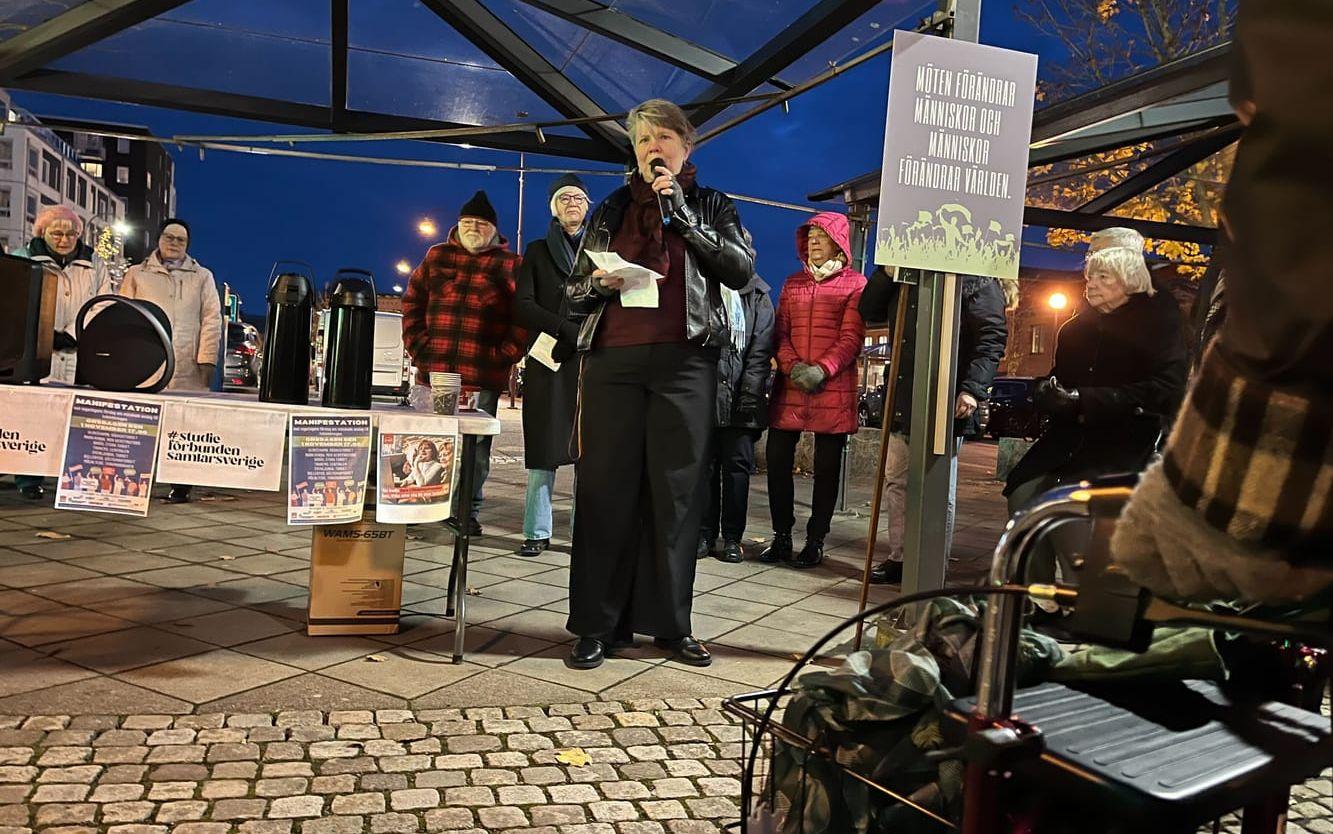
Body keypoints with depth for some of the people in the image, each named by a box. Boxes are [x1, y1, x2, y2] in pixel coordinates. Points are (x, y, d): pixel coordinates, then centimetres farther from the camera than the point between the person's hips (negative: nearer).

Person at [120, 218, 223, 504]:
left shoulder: (202, 277, 16)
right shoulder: (137, 274, 17)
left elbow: (212, 320, 9)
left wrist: (207, 360, -2)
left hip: (187, 368, 0)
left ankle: (181, 485, 2)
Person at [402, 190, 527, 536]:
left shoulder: (510, 264, 5)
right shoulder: (437, 256, 14)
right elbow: (412, 302, 17)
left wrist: (506, 353, -7)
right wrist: (417, 345, 6)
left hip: (483, 375, -2)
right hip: (434, 370, 3)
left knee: (476, 446, 2)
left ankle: (467, 511, 12)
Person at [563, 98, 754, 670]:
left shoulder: (711, 206, 15)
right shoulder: (612, 210, 18)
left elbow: (741, 270, -2)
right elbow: (575, 292, 19)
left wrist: (682, 213, -4)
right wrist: (600, 284, -3)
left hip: (684, 362, -1)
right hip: (613, 360, 1)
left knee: (676, 491, 0)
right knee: (605, 489, -2)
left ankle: (671, 624, 10)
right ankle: (597, 625, 5)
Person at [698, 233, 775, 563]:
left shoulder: (757, 296, 9)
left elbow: (761, 350, 1)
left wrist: (750, 394, -10)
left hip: (740, 396, -1)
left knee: (737, 466, 0)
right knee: (704, 465, 3)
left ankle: (732, 538, 8)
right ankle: (705, 534, 11)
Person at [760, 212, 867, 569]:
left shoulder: (855, 283, 4)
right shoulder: (793, 283, 18)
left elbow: (852, 337, -4)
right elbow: (780, 332, 12)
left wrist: (822, 370, -18)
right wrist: (792, 367, -7)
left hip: (833, 388, -4)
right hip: (789, 385, 4)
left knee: (827, 466, 1)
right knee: (777, 458, 0)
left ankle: (815, 541, 10)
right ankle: (781, 536, 12)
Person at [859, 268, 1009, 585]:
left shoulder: (976, 279, -6)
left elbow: (993, 336, -12)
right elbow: (869, 311, 14)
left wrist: (973, 390, -22)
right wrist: (887, 270, 0)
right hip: (901, 400, 7)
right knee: (896, 482, 13)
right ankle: (898, 558, 26)